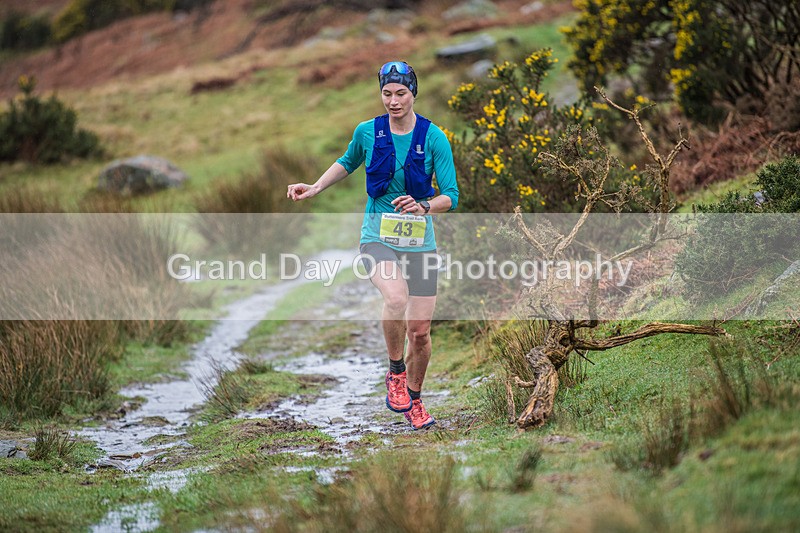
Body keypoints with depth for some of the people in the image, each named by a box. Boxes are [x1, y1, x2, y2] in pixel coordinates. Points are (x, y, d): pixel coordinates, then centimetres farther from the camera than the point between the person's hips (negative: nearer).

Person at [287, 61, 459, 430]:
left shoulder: (433, 137, -6)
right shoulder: (367, 132, -1)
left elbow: (451, 196, -7)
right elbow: (348, 163, 22)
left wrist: (424, 207, -26)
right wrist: (315, 188, 14)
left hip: (420, 241, 1)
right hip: (377, 237, -1)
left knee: (420, 331, 2)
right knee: (396, 297, -32)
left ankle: (414, 400, 27)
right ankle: (396, 373, -8)